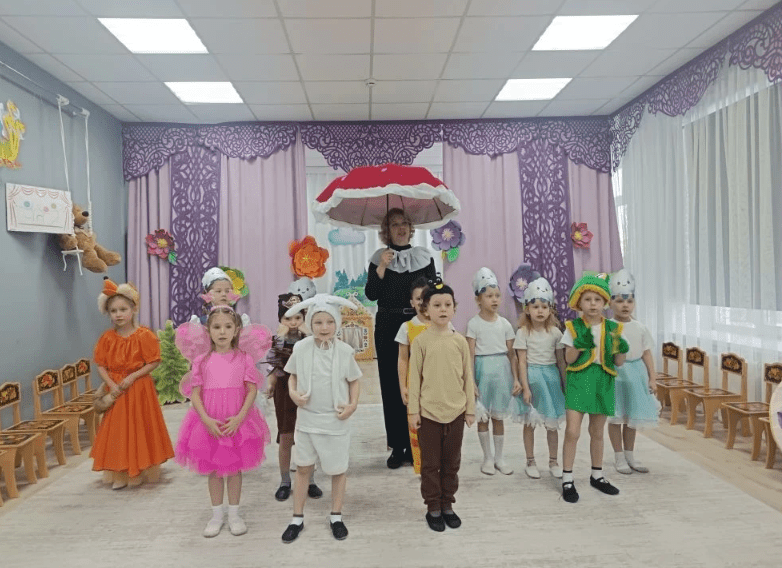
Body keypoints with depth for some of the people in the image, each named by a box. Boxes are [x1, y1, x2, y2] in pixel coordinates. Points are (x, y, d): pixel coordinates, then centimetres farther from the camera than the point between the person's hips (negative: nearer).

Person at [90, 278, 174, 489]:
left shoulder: (144, 335, -12)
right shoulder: (107, 338, 0)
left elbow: (154, 362, -12)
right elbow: (101, 365, 1)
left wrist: (132, 377, -19)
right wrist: (112, 385, -13)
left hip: (139, 388, -3)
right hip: (116, 390, 3)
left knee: (140, 429, 8)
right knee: (118, 430, 7)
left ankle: (143, 468, 23)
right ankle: (121, 474, 17)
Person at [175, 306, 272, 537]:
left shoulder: (244, 358, -3)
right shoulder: (202, 360, -1)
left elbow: (252, 390, -6)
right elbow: (195, 392, -2)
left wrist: (239, 418, -17)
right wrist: (206, 419, -15)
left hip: (237, 422, -1)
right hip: (209, 422, 1)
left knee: (234, 468, 10)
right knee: (213, 470, 12)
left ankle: (234, 514, 27)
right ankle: (217, 515, 29)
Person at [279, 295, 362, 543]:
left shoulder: (344, 351, -10)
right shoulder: (301, 348, -8)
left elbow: (354, 381, 2)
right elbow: (293, 375, 7)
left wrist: (353, 405, -11)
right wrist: (293, 394, -10)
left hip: (335, 421, -1)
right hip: (306, 419, 1)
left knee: (338, 469, 12)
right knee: (303, 467, 13)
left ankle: (336, 516, 32)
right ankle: (297, 518, 29)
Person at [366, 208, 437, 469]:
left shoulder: (424, 256, 7)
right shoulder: (379, 258, 5)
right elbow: (370, 294, -3)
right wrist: (381, 268, -14)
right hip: (388, 327, 0)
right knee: (392, 386, 4)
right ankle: (397, 447, 14)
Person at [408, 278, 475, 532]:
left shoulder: (460, 341, 0)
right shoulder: (421, 341, -7)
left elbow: (468, 377, 5)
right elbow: (415, 378, -4)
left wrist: (470, 408, 5)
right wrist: (413, 410, -5)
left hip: (456, 412, 3)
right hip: (428, 412, -2)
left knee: (452, 462, 15)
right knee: (430, 463, 10)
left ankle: (447, 505, 31)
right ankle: (433, 508, 25)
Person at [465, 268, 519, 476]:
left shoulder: (505, 324, 3)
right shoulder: (474, 324, -6)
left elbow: (511, 353, 6)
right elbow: (470, 355, -7)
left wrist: (516, 378, 1)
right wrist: (470, 380, -12)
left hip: (502, 370, 2)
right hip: (483, 370, -2)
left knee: (498, 416, 11)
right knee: (483, 416, 8)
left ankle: (499, 457, 26)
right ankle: (487, 458, 23)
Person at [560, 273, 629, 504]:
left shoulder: (612, 328, 2)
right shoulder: (573, 327, -4)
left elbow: (619, 363, 4)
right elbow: (568, 360, -5)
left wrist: (621, 349, -16)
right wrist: (579, 344, -21)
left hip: (602, 381, 3)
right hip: (579, 380, -3)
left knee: (597, 433, 16)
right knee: (572, 431, -9)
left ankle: (597, 475, 35)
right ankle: (567, 480, 4)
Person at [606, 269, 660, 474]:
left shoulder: (640, 328, 4)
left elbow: (647, 354, 7)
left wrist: (652, 378, 3)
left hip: (636, 373, 4)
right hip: (616, 373, -4)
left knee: (631, 416, 15)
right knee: (616, 417, 5)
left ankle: (629, 454, 29)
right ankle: (619, 457, 18)